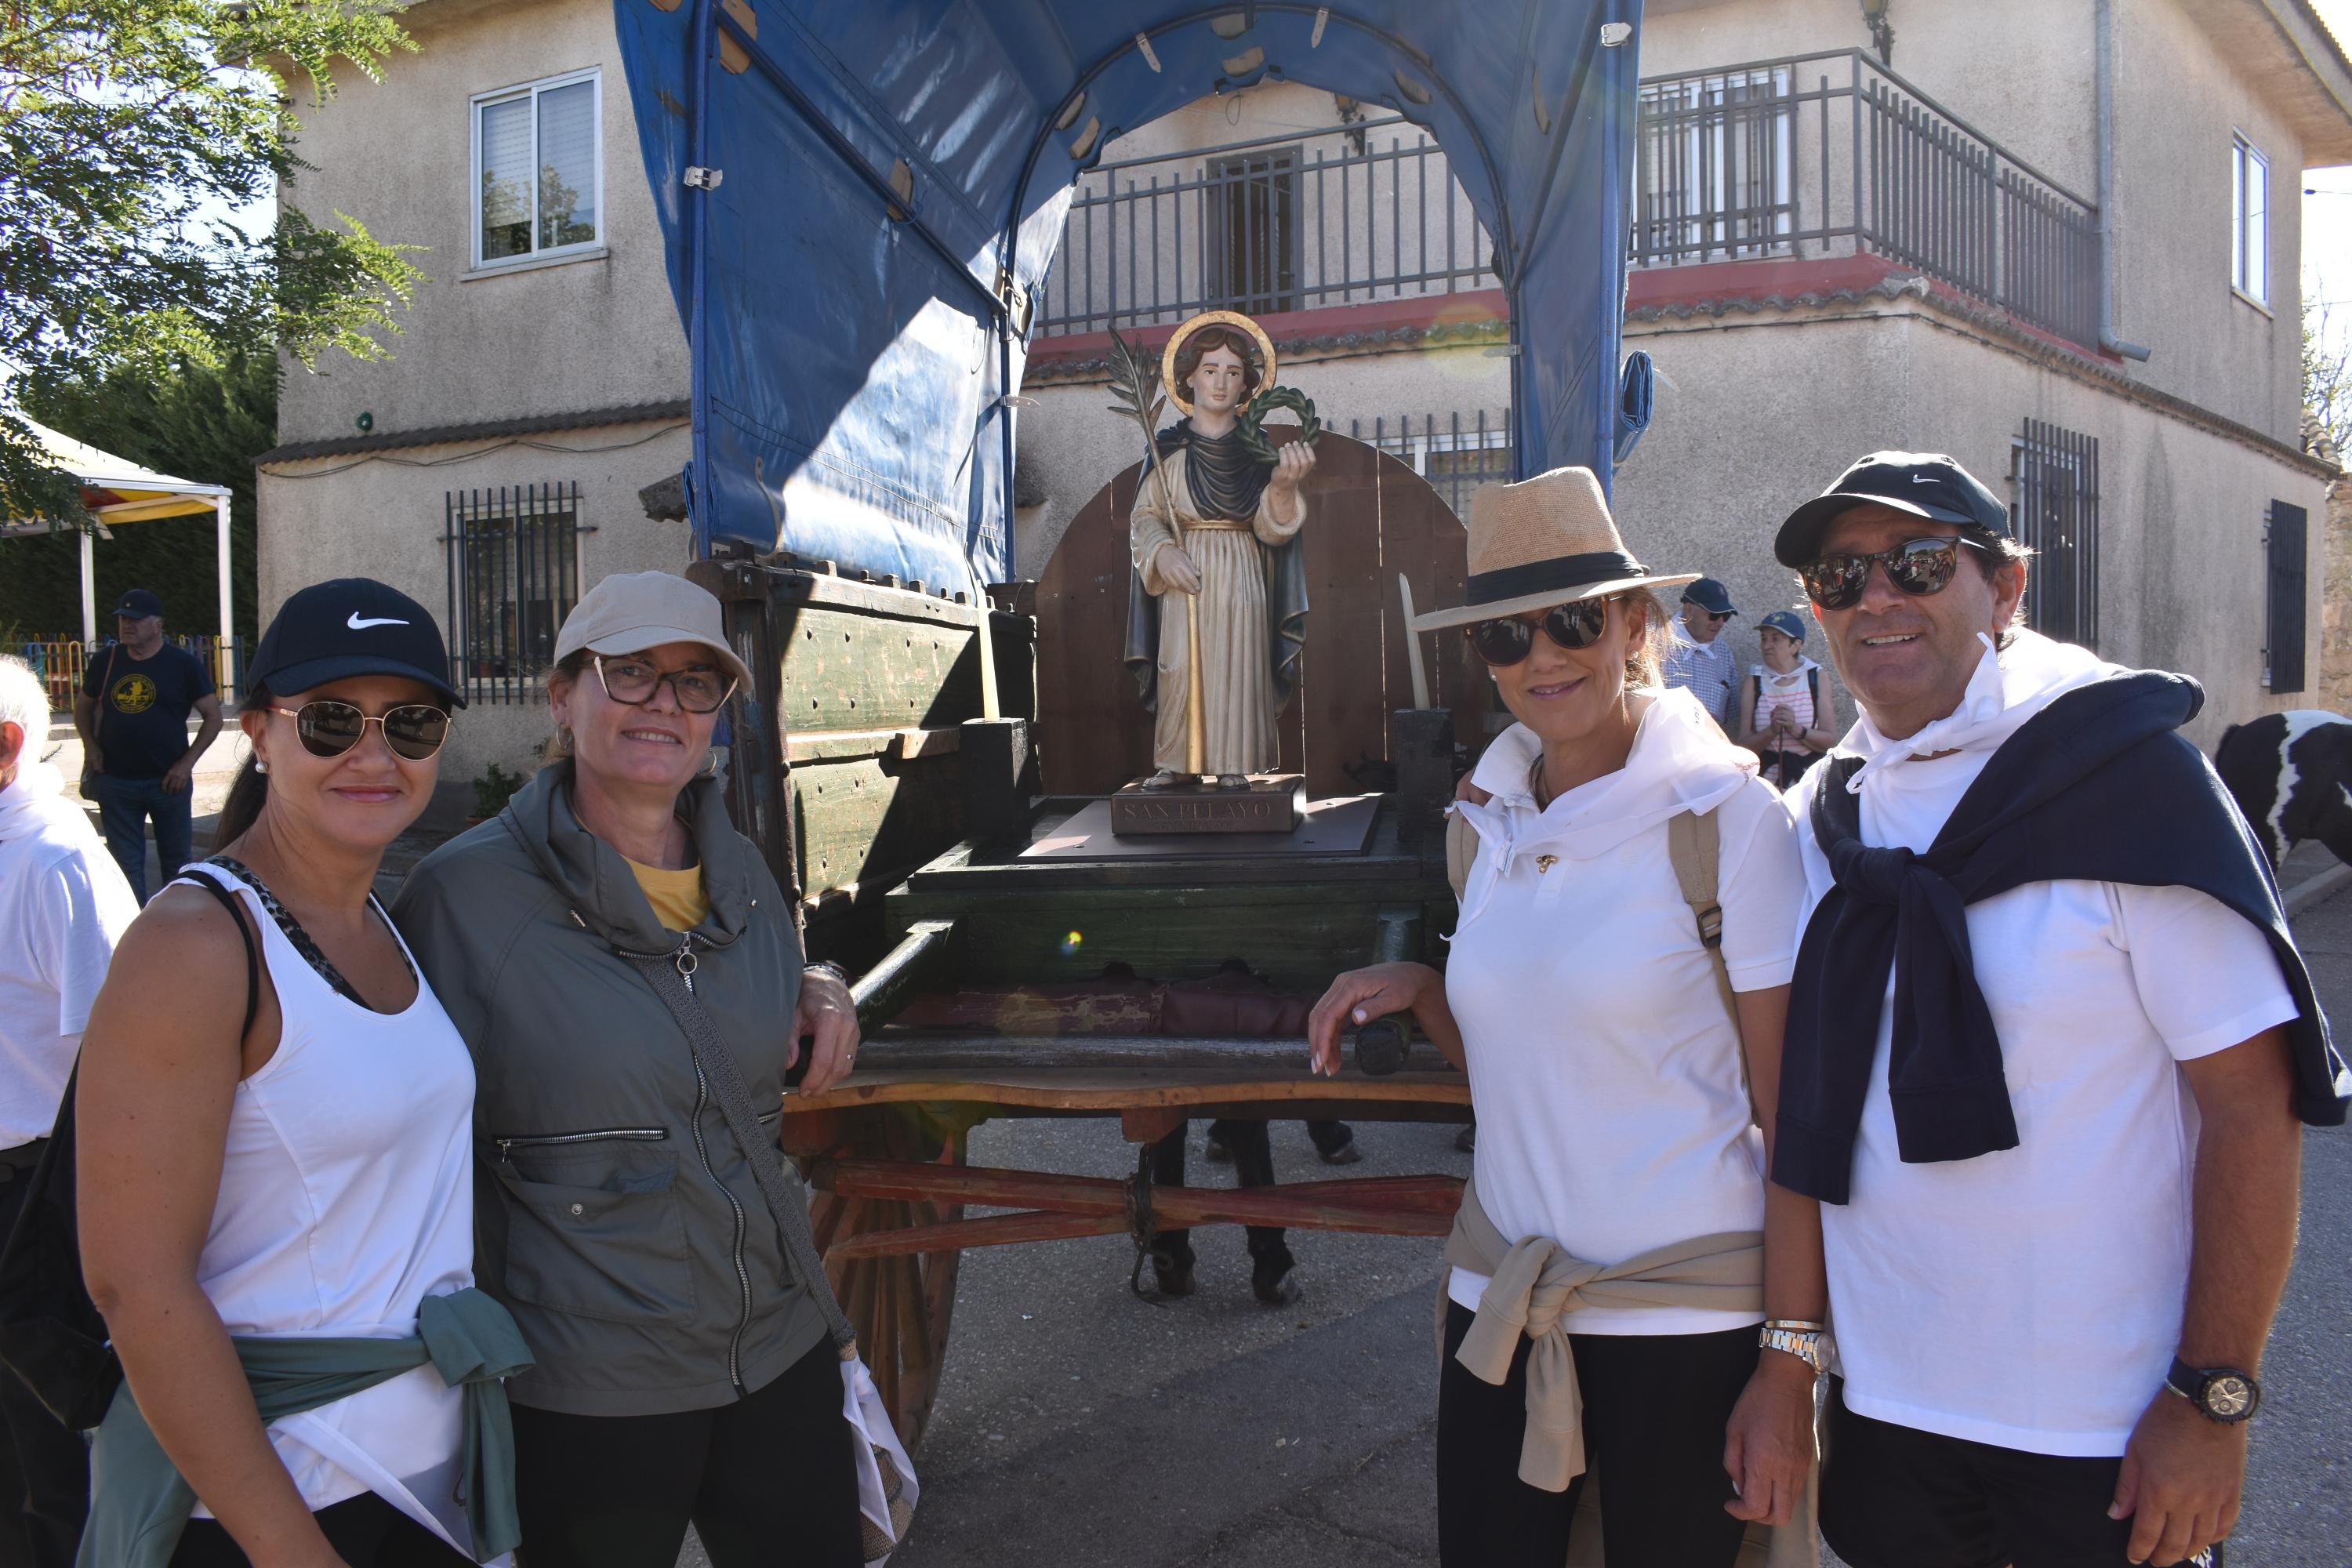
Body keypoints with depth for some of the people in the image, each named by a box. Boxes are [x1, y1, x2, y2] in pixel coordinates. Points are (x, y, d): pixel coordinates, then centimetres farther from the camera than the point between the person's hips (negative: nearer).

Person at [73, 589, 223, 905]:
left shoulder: (184, 664, -4)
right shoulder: (106, 662, 4)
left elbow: (213, 717, -2)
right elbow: (83, 706, 19)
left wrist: (186, 763, -9)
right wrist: (90, 746, 2)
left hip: (168, 781, -2)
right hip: (115, 782, 2)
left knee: (176, 860, 9)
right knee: (125, 864, 7)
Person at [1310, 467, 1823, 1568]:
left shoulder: (1725, 815, -10)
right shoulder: (1498, 817, 7)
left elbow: (1792, 1115, -11)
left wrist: (1790, 1363, -13)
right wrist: (1416, 992, -2)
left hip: (1686, 1315, -5)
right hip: (1501, 1299, 5)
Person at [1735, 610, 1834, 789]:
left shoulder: (1815, 676, 5)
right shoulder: (1755, 680, 5)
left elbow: (1831, 740, 0)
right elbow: (1744, 747, 0)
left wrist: (1797, 730, -14)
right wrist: (1772, 731, -16)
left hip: (1810, 776, 0)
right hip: (1768, 777, 0)